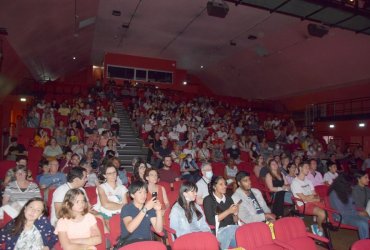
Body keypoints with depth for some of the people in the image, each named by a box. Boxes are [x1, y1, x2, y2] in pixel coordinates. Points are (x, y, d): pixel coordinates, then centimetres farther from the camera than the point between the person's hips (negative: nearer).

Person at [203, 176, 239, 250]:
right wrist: (228, 211, -12)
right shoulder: (208, 200, 0)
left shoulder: (228, 198, 16)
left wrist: (235, 213, -6)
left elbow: (235, 221, 16)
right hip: (219, 230, -4)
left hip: (233, 228, 4)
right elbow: (211, 221, -11)